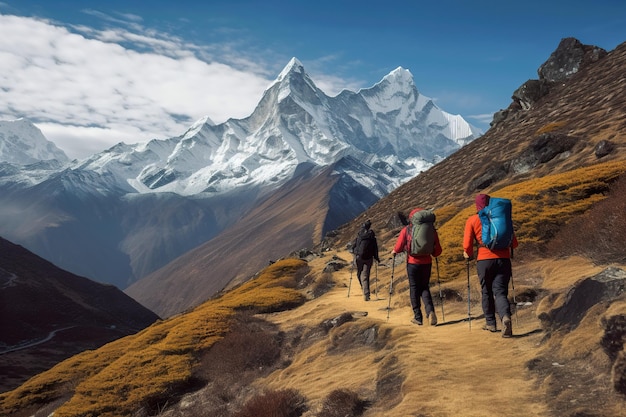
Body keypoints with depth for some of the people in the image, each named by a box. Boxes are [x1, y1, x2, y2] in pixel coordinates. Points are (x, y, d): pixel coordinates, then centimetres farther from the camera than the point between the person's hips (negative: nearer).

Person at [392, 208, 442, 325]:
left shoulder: (406, 230, -5)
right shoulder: (431, 230, 1)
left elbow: (398, 247, -6)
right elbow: (437, 251, 2)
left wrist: (394, 252, 16)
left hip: (413, 263, -2)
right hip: (427, 263, 2)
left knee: (414, 289, 9)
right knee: (425, 287, 16)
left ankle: (418, 317, 12)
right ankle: (430, 310, -8)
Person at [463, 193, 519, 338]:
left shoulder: (472, 220, 3)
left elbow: (467, 246, -3)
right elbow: (514, 243, 11)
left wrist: (468, 255, 18)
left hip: (484, 260, -1)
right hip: (503, 259, 2)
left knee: (486, 292, 16)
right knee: (500, 292, 3)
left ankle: (490, 323, 26)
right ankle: (506, 317, -23)